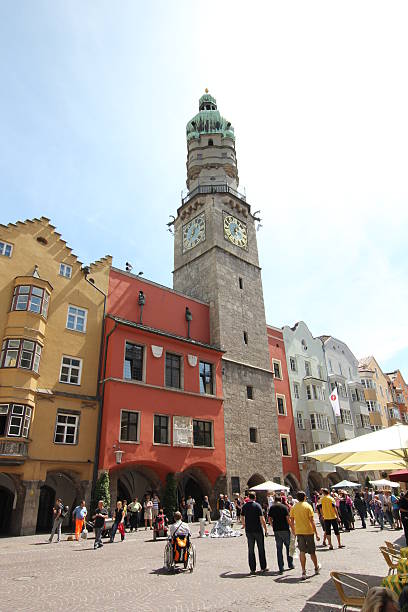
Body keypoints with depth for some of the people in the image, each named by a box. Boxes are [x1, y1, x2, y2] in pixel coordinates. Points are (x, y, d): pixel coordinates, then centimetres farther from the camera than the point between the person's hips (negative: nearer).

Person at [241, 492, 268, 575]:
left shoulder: (244, 506, 1)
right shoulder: (257, 506, -11)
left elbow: (242, 518, 8)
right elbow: (262, 519, -13)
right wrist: (266, 530, -5)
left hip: (248, 531, 3)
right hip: (258, 530, -3)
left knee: (251, 550, 10)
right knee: (261, 549, 12)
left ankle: (252, 569, 12)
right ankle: (263, 567, 18)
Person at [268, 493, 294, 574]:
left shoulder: (271, 507, 3)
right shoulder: (284, 507, -6)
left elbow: (269, 519, 1)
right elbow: (287, 518, -9)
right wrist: (292, 528, 0)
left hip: (276, 530, 2)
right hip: (285, 529, -2)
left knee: (279, 549, 8)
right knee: (288, 546, 16)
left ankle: (281, 568, 8)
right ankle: (290, 564, 25)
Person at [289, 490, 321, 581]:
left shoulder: (293, 507, 0)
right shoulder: (308, 506, -10)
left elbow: (292, 521, 4)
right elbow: (312, 520, -12)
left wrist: (293, 530, 20)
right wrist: (316, 533, -8)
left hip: (299, 532, 2)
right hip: (309, 531, -2)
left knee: (302, 552, 6)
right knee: (312, 551, 15)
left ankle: (303, 572, 2)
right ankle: (316, 568, 36)